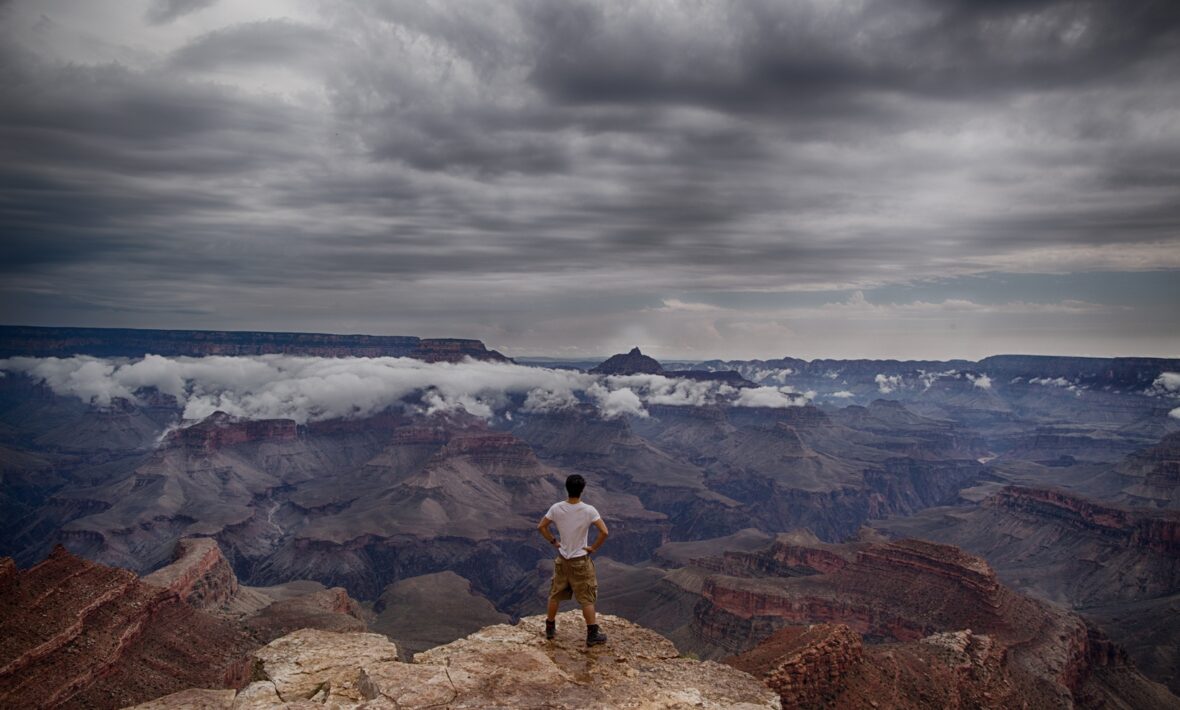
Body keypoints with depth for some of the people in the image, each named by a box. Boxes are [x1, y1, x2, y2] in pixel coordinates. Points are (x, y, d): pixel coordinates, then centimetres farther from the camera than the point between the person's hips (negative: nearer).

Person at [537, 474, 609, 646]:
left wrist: (553, 541, 9)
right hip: (580, 561, -3)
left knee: (555, 595, 19)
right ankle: (592, 635, 13)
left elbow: (541, 526, 0)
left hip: (562, 559, 3)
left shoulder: (556, 508, -9)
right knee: (587, 599, 8)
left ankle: (550, 628, 30)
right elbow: (604, 532, -23)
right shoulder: (589, 510, -19)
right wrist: (594, 548, -9)